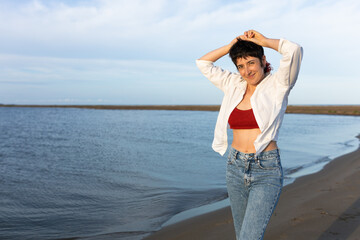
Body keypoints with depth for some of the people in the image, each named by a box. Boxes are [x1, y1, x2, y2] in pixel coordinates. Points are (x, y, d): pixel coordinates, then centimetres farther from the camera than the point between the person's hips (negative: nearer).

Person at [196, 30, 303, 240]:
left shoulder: (277, 85, -4)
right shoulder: (234, 85, 9)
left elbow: (294, 50, -20)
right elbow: (203, 63, 13)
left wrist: (263, 40, -4)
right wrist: (233, 44, 7)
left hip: (266, 171, -5)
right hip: (236, 168, 6)